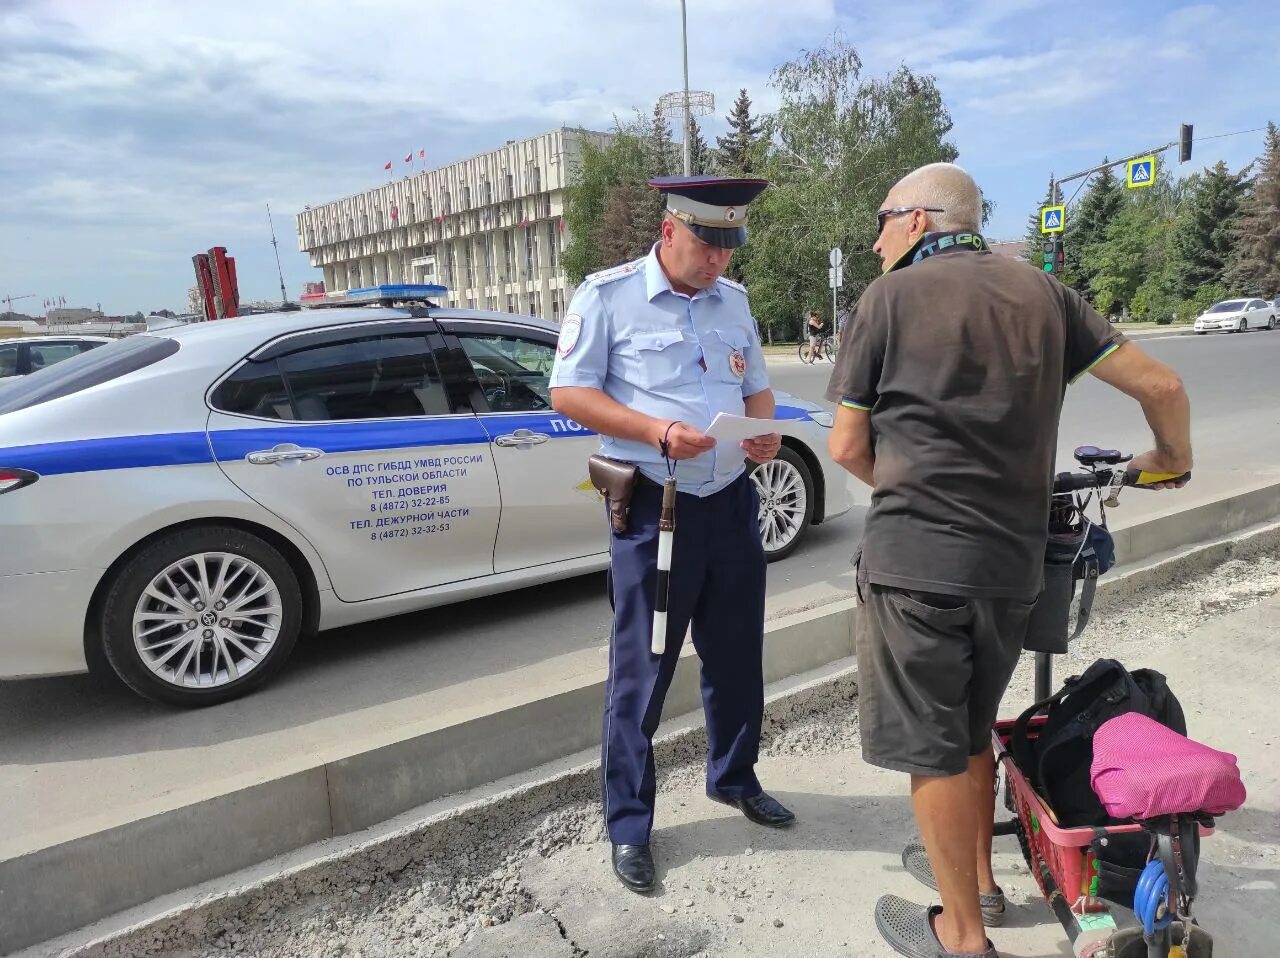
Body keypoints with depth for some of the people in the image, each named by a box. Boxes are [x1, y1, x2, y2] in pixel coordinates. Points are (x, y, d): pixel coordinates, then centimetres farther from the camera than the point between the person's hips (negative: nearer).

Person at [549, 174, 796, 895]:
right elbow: (569, 392, -8)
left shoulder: (734, 300, 12)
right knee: (642, 670, 3)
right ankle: (629, 823, 20)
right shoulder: (609, 295, -5)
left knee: (737, 656, 16)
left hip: (733, 502, 6)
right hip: (657, 507, -5)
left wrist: (766, 430, -3)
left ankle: (735, 778, 40)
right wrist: (658, 431, -20)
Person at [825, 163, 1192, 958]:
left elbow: (848, 447, -2)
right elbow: (1163, 386, 8)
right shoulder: (1041, 292, 9)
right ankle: (977, 877, 40)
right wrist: (1174, 459, 27)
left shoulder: (890, 297, -3)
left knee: (930, 745, 8)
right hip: (1014, 558, 6)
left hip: (916, 557, -5)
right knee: (972, 730, 24)